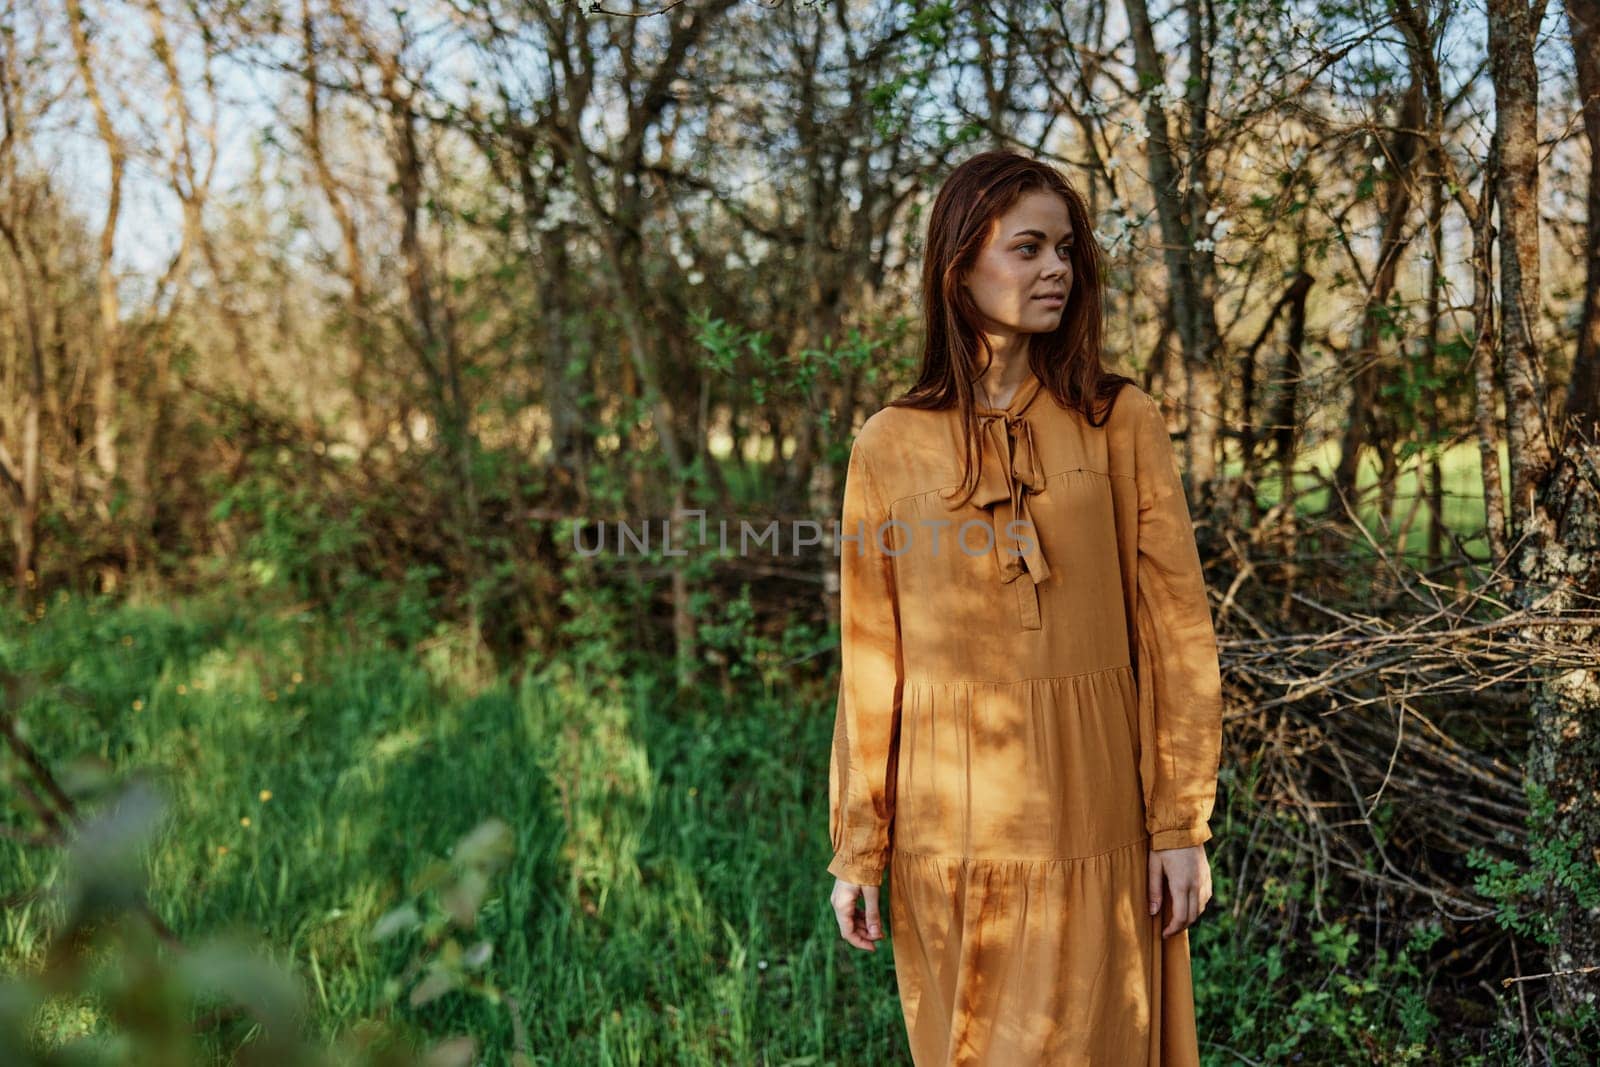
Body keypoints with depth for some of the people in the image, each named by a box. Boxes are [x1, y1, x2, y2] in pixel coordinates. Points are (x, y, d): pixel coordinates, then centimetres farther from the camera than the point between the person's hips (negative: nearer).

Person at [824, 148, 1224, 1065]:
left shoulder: (1121, 423, 1)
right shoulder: (890, 445, 2)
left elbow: (1176, 627, 0)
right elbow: (871, 658, 3)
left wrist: (1182, 821, -4)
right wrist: (857, 847, 3)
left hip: (1088, 814, -1)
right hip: (949, 822, 1)